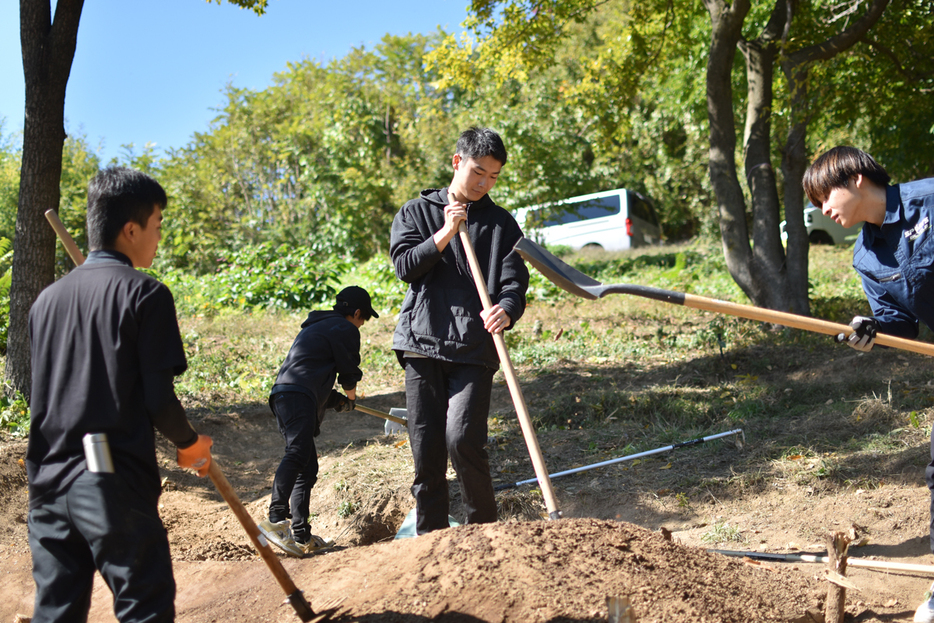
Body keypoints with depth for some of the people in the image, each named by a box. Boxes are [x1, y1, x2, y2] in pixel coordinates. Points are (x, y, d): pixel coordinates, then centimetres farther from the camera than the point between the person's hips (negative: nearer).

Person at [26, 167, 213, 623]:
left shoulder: (48, 298, 12)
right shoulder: (145, 293, -7)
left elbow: (40, 393, 16)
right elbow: (158, 398, -10)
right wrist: (190, 444, 6)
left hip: (48, 481, 7)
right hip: (114, 483, -6)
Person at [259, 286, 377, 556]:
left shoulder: (315, 327, 33)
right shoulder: (345, 329, 4)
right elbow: (349, 371, 5)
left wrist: (337, 400, 42)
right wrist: (350, 394, 27)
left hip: (283, 395, 10)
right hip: (299, 397, -10)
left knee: (307, 467, 13)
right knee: (299, 453, -27)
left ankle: (301, 536, 13)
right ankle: (276, 518, -45)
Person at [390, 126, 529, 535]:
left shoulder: (502, 224, 12)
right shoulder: (416, 212, 13)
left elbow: (514, 282, 2)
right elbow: (404, 266, 0)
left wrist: (506, 311, -20)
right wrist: (445, 234, -10)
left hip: (475, 349, -1)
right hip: (423, 345, 1)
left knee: (463, 440, -16)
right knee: (426, 449, 2)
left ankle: (485, 528, 4)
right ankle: (430, 537, 13)